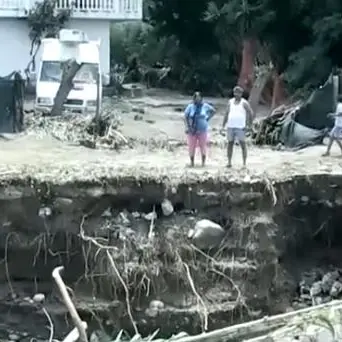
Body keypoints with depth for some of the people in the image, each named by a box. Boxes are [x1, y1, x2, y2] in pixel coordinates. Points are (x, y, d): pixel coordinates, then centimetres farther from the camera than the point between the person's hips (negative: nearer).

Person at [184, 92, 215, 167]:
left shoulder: (205, 106, 0)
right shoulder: (190, 106, -1)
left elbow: (213, 111, 15)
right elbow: (185, 116, 0)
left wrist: (208, 118, 4)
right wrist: (186, 127, -10)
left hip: (202, 130, 0)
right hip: (192, 130, 0)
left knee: (203, 146, 1)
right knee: (191, 146, 0)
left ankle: (203, 162, 12)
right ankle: (192, 162, 12)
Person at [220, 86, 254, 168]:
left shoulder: (244, 103, -2)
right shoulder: (230, 102, 12)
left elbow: (251, 114, -4)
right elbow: (226, 114, 15)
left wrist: (249, 123, -11)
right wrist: (223, 126, 10)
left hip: (240, 127, -4)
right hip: (230, 127, 4)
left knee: (243, 145, -3)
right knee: (230, 144, 7)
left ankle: (244, 164, -1)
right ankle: (229, 162, 14)